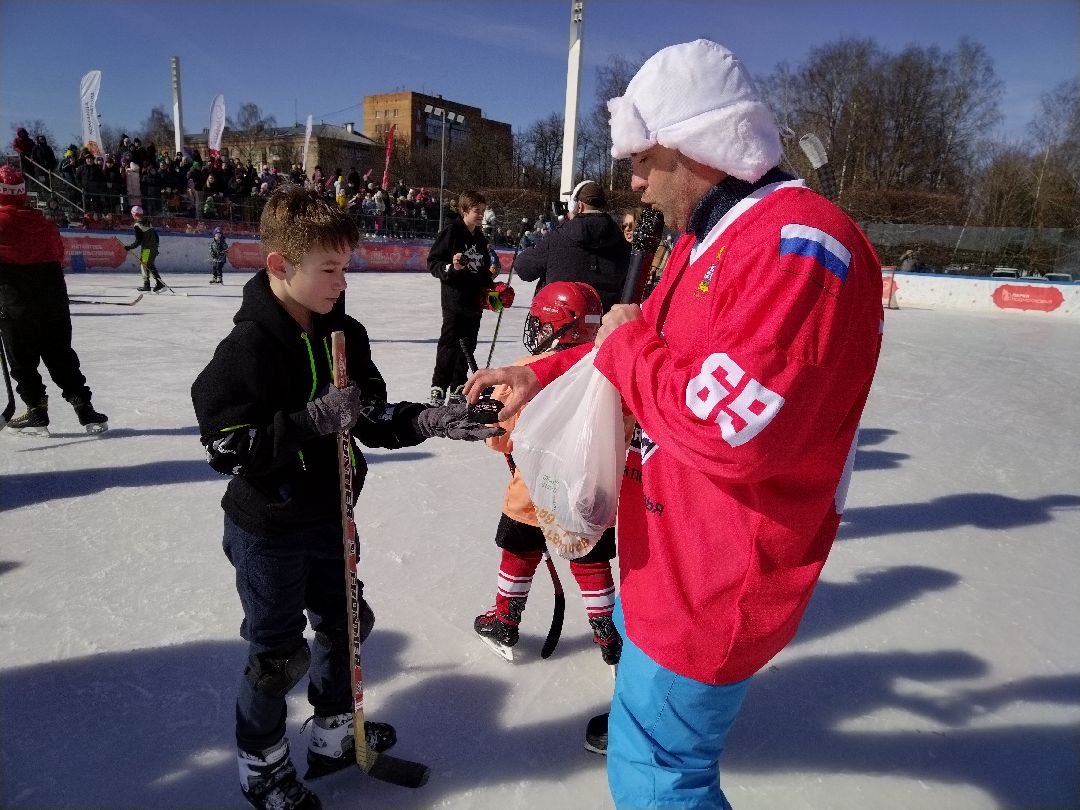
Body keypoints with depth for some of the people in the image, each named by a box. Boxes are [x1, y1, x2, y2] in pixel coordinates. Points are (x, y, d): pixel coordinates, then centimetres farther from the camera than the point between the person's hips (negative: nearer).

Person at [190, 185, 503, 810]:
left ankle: (336, 735, 45)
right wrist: (314, 420, -31)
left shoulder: (345, 334, -3)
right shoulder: (248, 348, -21)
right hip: (268, 530, -6)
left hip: (328, 516, 6)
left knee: (344, 624, 20)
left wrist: (429, 421, -18)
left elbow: (376, 420, -2)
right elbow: (227, 446, -24)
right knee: (278, 654, 10)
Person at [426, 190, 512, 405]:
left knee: (468, 346, 11)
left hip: (475, 301, 7)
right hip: (454, 300, -7)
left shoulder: (480, 238, 15)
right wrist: (451, 268, -26)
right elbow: (433, 262, -9)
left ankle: (457, 387, 22)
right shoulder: (451, 232, -8)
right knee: (449, 344, -6)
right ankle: (438, 387, 2)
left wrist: (491, 286, 11)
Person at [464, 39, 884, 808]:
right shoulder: (706, 239, 8)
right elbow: (642, 348, 16)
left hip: (719, 573, -11)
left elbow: (732, 427, -35)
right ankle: (642, 713, 67)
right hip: (673, 542, 11)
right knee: (633, 625, 37)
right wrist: (542, 375, 6)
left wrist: (627, 347, -20)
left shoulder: (798, 242, -26)